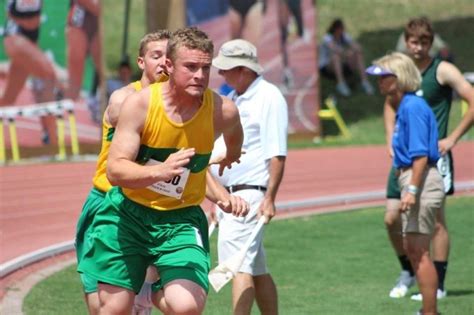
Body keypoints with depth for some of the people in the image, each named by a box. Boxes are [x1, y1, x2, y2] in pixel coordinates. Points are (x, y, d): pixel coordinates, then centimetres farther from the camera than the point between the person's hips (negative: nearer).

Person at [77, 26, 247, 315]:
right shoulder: (139, 103, -17)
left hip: (181, 219, 0)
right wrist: (160, 171, -41)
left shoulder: (222, 110, -12)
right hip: (128, 214, 0)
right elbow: (115, 170, -23)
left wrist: (231, 158, 35)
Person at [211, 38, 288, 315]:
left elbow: (277, 154, -16)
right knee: (257, 270, 13)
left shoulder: (269, 97, -11)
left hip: (249, 195, -9)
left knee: (240, 266, -16)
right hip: (228, 195, 9)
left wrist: (269, 198, -22)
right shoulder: (233, 99, 17)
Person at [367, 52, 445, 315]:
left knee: (419, 252, -9)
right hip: (411, 180, 11)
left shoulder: (412, 107, -16)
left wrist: (412, 190, -25)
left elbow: (421, 154, -21)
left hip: (421, 182, -11)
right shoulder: (405, 106, 15)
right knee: (412, 250, 16)